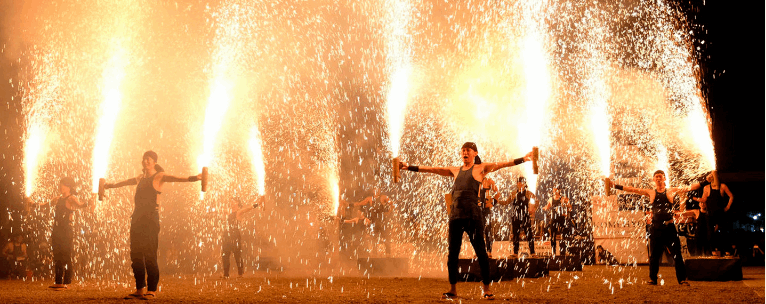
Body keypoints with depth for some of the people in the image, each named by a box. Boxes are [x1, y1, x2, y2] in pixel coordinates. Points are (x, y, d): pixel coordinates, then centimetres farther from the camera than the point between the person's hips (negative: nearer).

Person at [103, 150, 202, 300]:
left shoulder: (159, 177, -2)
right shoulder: (140, 178, 19)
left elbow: (176, 178, -19)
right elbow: (126, 182, 38)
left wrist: (193, 178, -36)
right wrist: (111, 185, 55)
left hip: (151, 217, -7)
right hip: (137, 217, 7)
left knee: (150, 255, -9)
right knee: (136, 255, 6)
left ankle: (152, 290, -5)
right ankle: (140, 289, 13)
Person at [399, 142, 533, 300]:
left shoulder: (480, 168, 8)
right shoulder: (455, 170, 19)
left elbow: (501, 164, -2)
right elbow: (431, 169, 23)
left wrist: (522, 159, -13)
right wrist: (409, 167, 22)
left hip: (472, 215, -5)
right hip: (455, 214, 5)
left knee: (480, 251, -5)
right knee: (452, 253, 6)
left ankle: (487, 289, 1)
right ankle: (453, 289, 15)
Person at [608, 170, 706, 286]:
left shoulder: (671, 191, 7)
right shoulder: (651, 192, 9)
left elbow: (688, 188, 4)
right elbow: (632, 189, 7)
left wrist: (705, 183, -4)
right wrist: (615, 186, 3)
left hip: (669, 227, -1)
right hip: (656, 227, 1)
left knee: (677, 254, -3)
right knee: (654, 255, 5)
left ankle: (682, 279, 2)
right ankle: (652, 279, 15)